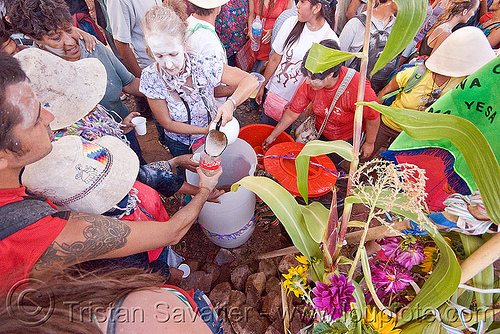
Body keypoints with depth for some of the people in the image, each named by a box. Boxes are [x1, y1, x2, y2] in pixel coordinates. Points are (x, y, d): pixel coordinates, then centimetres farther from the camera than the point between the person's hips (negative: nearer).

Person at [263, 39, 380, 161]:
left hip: (347, 139, -3)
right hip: (320, 132, 4)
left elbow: (373, 117, -21)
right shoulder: (310, 83, -24)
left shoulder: (357, 87, -37)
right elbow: (291, 114, -13)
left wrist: (369, 144, -7)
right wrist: (272, 137, -7)